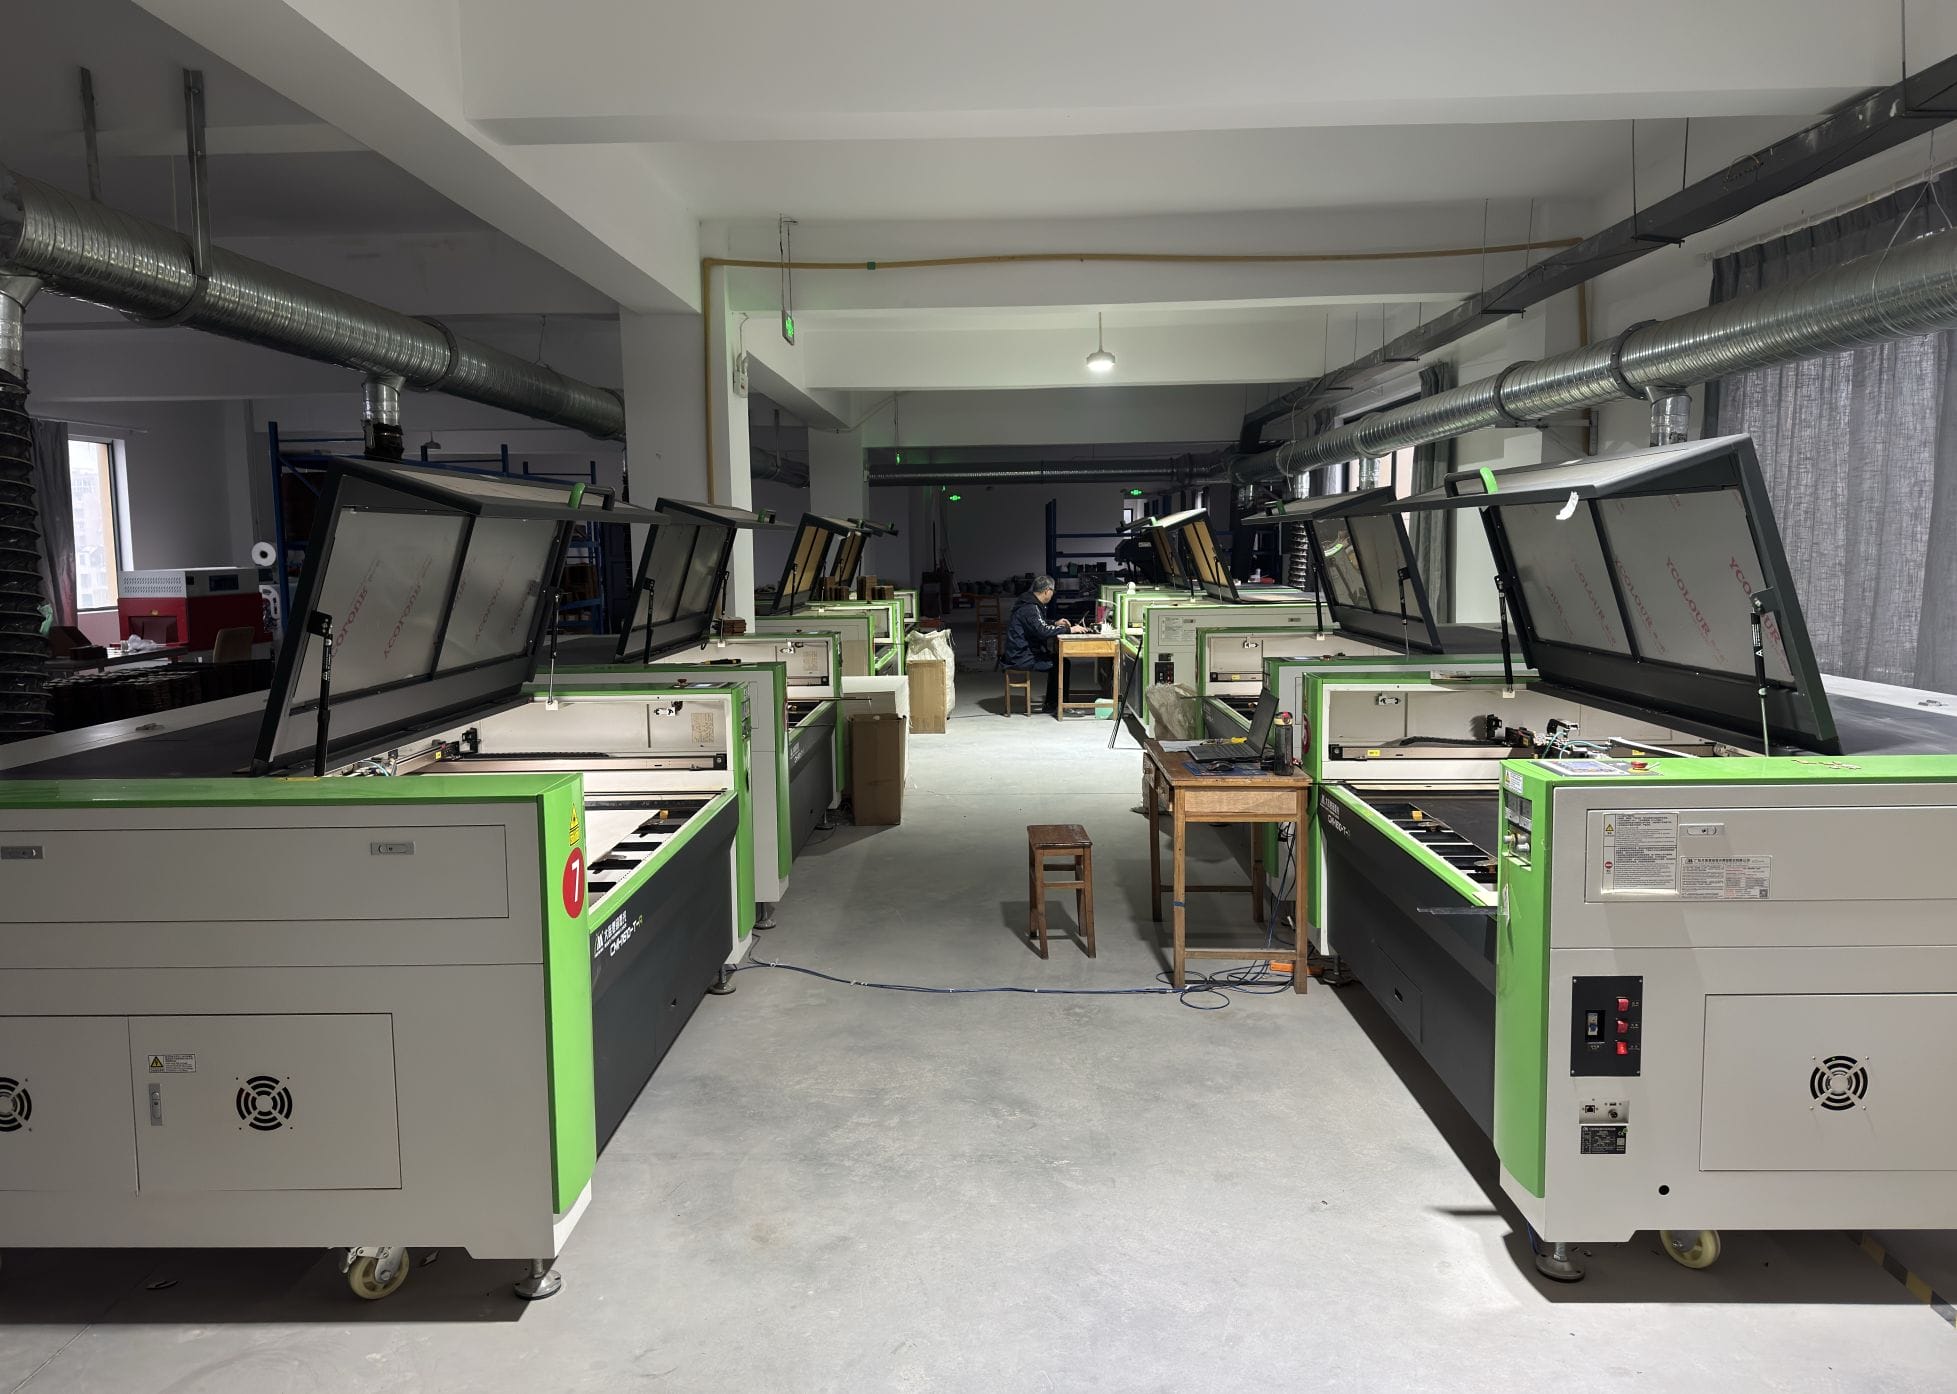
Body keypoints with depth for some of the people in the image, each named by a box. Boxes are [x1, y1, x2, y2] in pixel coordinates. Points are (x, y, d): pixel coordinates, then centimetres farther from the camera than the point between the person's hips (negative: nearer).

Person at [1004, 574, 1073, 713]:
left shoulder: (1031, 604, 12)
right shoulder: (1030, 608, -21)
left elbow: (1039, 624, 31)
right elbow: (1043, 631, -32)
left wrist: (1055, 623, 19)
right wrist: (1068, 629, -27)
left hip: (1023, 652, 11)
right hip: (1022, 658, -11)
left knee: (1057, 660, 13)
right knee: (1061, 664, -11)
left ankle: (1051, 704, 15)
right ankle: (1055, 704, 1)